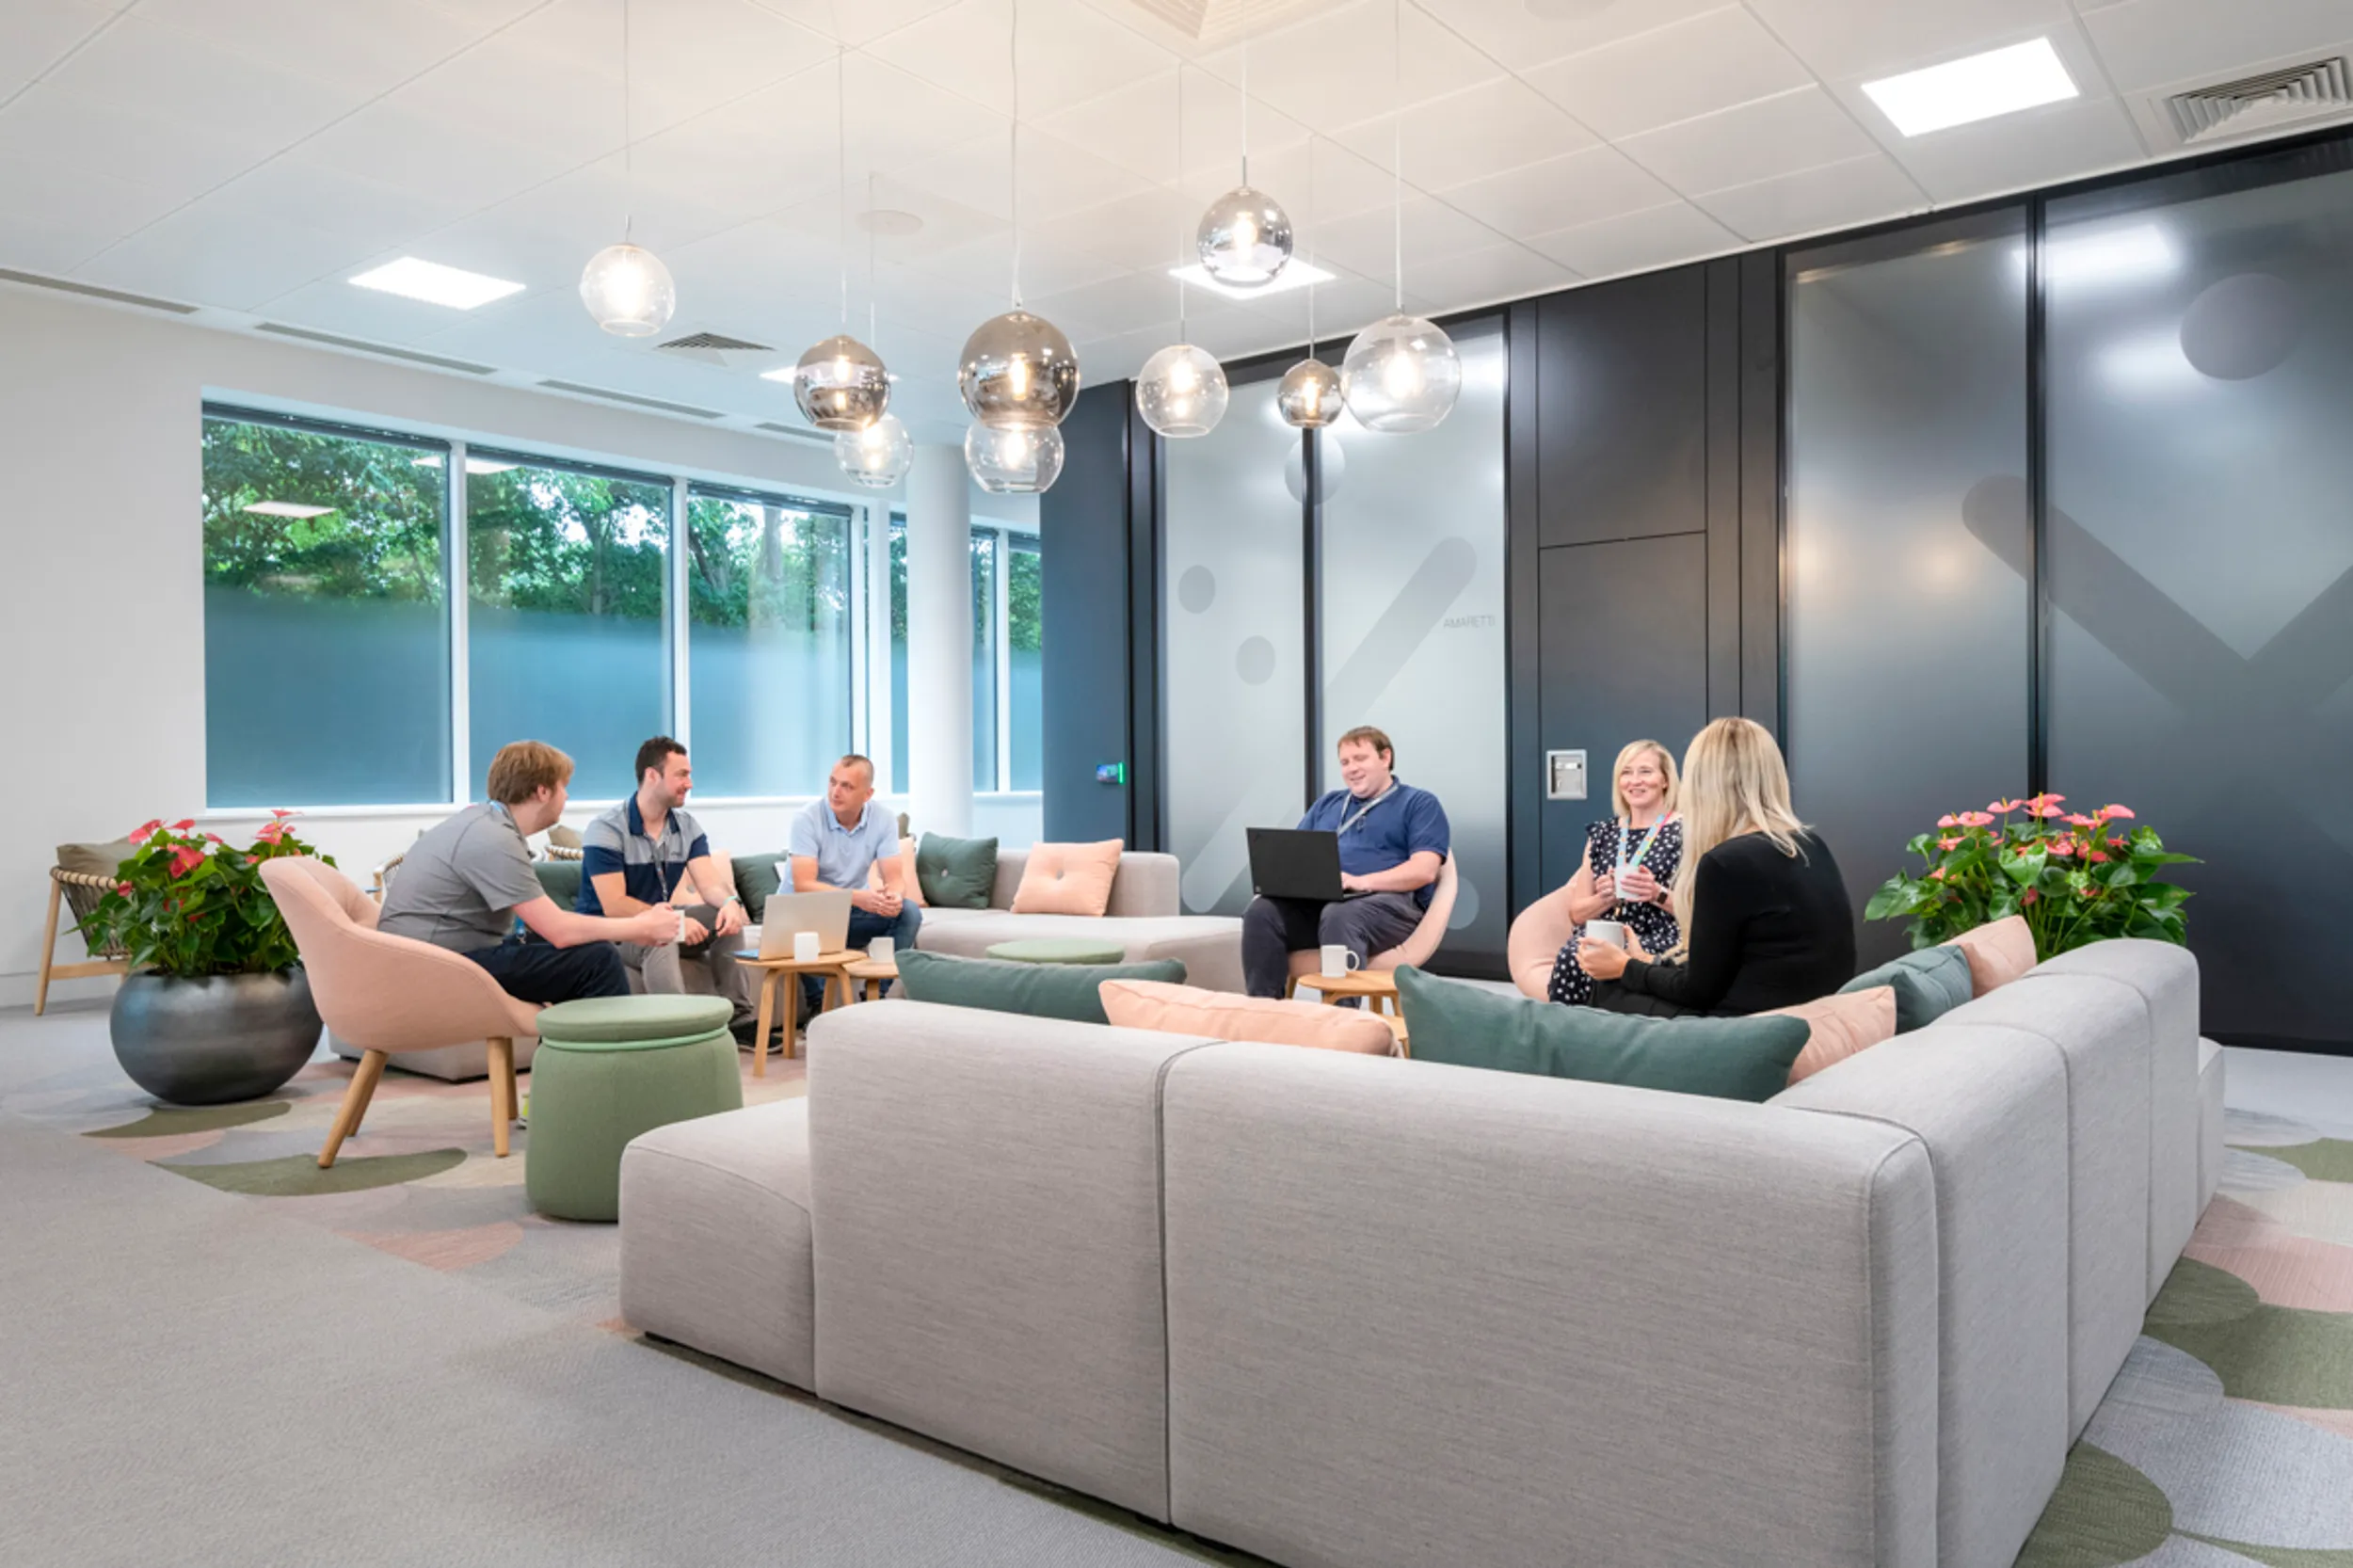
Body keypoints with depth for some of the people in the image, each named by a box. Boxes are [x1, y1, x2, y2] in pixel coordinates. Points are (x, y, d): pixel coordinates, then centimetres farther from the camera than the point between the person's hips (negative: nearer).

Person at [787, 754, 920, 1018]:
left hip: (853, 912, 3)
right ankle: (816, 1004, -20)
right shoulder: (808, 819, -20)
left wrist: (894, 896, -40)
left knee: (909, 911, -21)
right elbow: (803, 885, -29)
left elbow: (894, 879, -14)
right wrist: (857, 897, -43)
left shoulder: (884, 820, -10)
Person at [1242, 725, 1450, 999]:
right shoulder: (1327, 804, 28)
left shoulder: (1419, 803, 10)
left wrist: (1361, 882, -19)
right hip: (1316, 899, 5)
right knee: (1261, 911, -25)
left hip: (1389, 901, -5)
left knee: (1339, 916, -40)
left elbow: (1424, 870, -6)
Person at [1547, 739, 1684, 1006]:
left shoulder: (1684, 833, 5)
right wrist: (1606, 897, -6)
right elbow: (1577, 912, 16)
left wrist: (1657, 894, -16)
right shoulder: (1602, 832, 17)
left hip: (1656, 943, -4)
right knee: (1571, 956, -34)